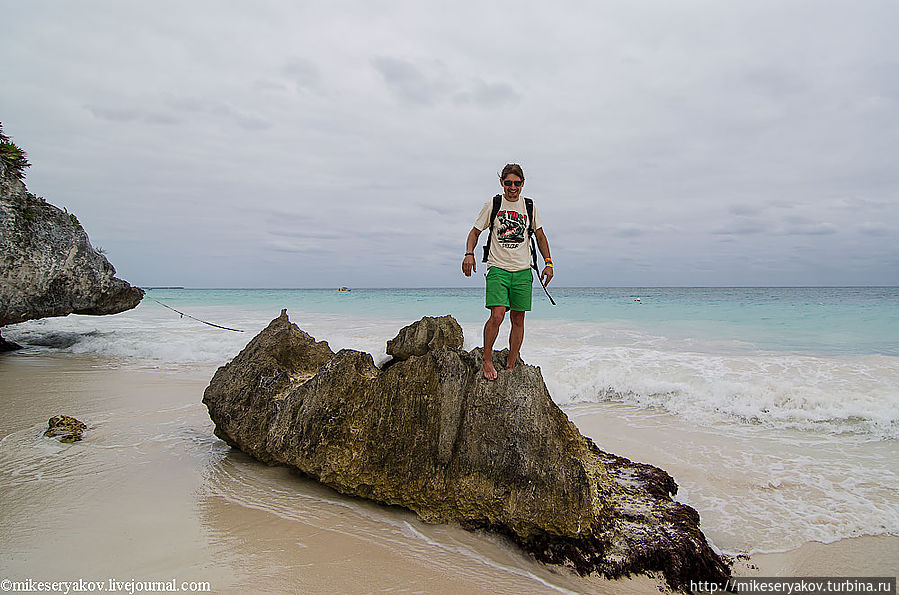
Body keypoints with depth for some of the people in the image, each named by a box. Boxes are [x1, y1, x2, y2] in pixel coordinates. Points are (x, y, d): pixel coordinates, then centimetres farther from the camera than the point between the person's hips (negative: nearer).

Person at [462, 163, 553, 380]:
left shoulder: (529, 207, 9)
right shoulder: (492, 205, 3)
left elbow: (540, 236, 17)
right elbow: (475, 232, 7)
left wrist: (548, 263, 8)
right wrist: (469, 254, -11)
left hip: (523, 271, 3)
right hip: (498, 268, -3)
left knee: (518, 320, 3)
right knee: (497, 316, -18)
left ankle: (511, 366, 13)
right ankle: (486, 360, 1)